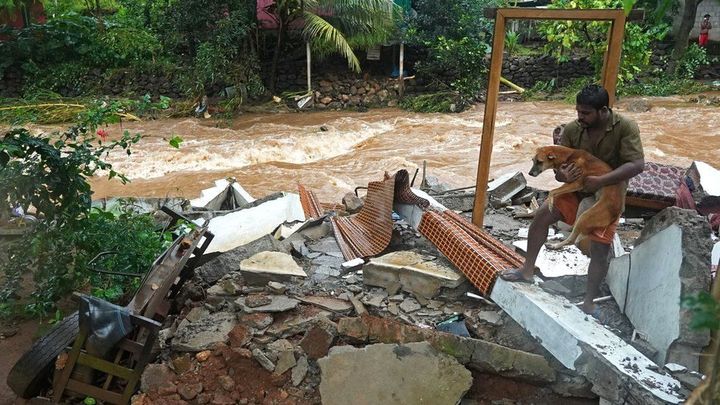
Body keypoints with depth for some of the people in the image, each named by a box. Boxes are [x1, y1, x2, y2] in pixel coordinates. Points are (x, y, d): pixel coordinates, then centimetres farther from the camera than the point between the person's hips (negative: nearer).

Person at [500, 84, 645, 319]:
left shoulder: (625, 127, -20)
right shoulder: (572, 129, -11)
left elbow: (637, 165, -27)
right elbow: (559, 167, -6)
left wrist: (600, 181, -35)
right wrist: (563, 175, -31)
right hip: (577, 188, 4)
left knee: (600, 247, -10)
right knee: (543, 214, -11)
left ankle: (589, 303, 6)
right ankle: (527, 270, 4)